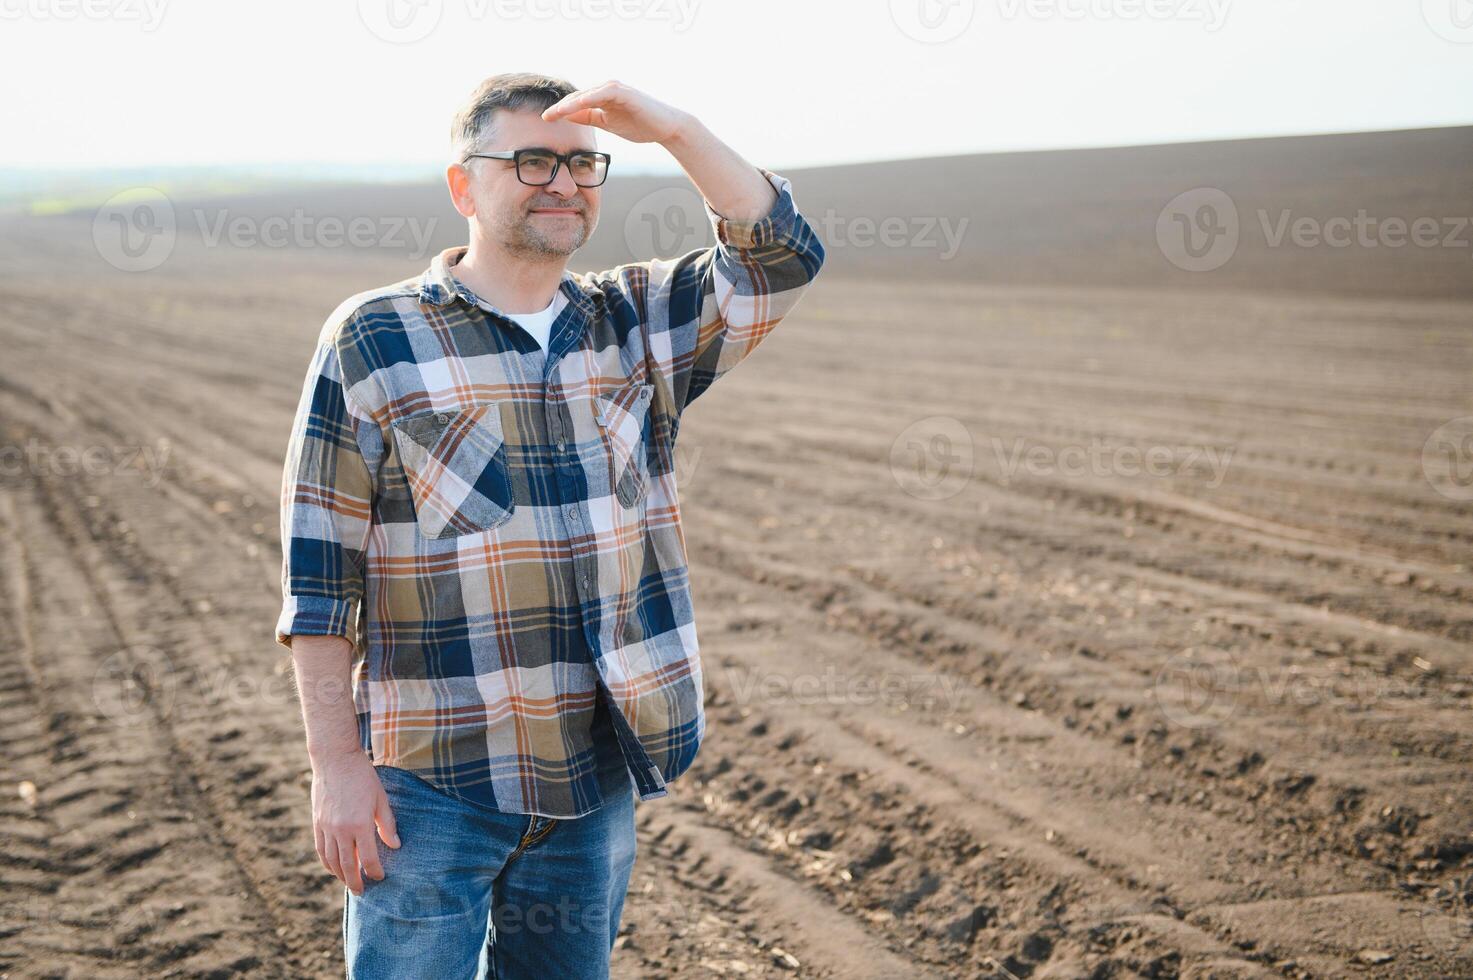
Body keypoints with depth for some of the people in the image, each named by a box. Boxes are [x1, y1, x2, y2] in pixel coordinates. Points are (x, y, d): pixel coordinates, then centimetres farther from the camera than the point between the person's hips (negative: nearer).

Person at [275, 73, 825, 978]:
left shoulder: (638, 326, 8)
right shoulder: (373, 340, -5)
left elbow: (783, 256, -2)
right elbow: (318, 576, -6)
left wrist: (672, 129, -13)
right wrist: (336, 765, -10)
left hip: (597, 779, 4)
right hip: (430, 784, -4)